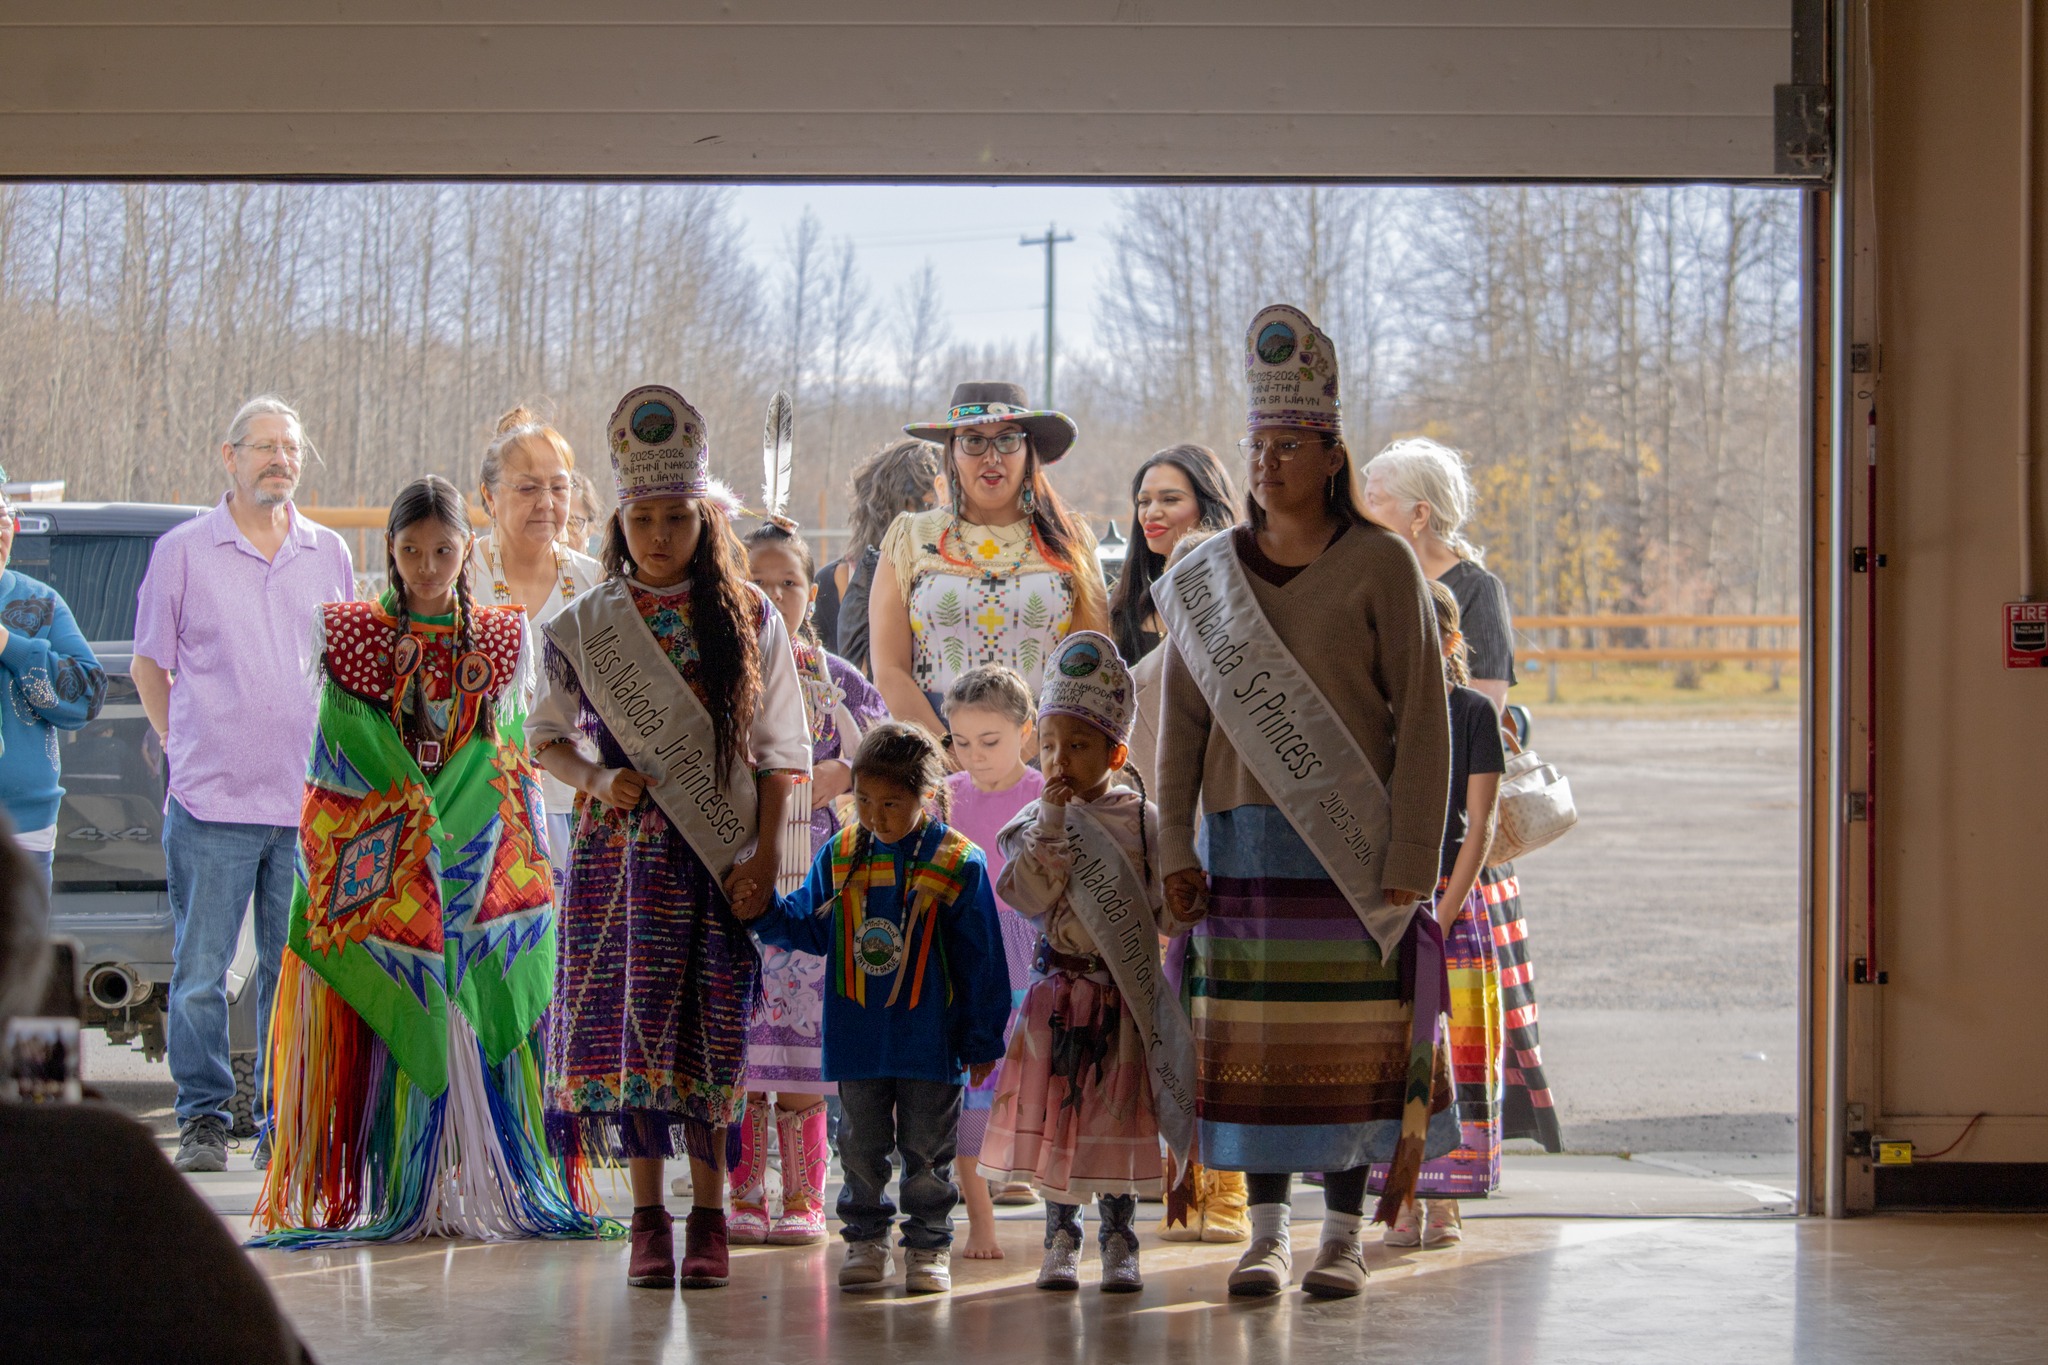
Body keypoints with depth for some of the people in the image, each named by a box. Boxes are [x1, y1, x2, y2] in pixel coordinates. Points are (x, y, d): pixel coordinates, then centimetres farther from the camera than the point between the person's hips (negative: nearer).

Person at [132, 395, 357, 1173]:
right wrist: (185, 752, 4)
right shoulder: (182, 552, 4)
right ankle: (204, 1121, 6)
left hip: (308, 806, 2)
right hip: (211, 802, -2)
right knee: (199, 974, -2)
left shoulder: (329, 555, 12)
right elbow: (149, 665, 10)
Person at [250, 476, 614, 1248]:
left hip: (483, 862, 2)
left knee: (487, 1022, -3)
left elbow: (509, 757, 13)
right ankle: (389, 1195, -3)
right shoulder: (350, 634, 5)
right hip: (382, 866, -2)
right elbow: (339, 756, 3)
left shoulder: (501, 639, 11)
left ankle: (489, 1189, 1)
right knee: (389, 1028, -6)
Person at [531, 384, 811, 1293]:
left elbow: (781, 750, 4)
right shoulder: (584, 625, 4)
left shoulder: (748, 619, 2)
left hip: (721, 850, 0)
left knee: (712, 1027, -1)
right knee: (632, 1016, -3)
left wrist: (766, 852, -5)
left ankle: (707, 1217, 7)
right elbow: (547, 738, 12)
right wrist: (597, 780, -8)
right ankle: (649, 1217, 5)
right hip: (623, 847, 0)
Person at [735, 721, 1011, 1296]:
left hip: (930, 1038, -3)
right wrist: (763, 911, -11)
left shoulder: (958, 864, -8)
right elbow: (808, 925, 10)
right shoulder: (841, 855, 1)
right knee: (861, 1145, 11)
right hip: (858, 1034, 3)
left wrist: (983, 1039, -2)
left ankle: (929, 1247, 16)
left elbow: (981, 961, -4)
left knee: (927, 1148, 6)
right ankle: (865, 1240, 21)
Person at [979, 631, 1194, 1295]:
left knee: (1118, 1115, 3)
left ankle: (1119, 1243, 12)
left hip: (1124, 993, -1)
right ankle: (1061, 1240, 14)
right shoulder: (1036, 821, 2)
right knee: (1055, 1114, 4)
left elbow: (1168, 905, 3)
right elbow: (1028, 894, -15)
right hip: (1060, 989, 1)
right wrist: (1052, 816, -17)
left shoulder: (1143, 819, 0)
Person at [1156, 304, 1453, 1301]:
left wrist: (1409, 860, -10)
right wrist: (1174, 851, 1)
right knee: (1253, 1035, 1)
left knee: (1351, 1037, -1)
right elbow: (1181, 722, 8)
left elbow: (1423, 720, -5)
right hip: (1245, 840, 3)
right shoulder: (1207, 578, 8)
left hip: (1352, 842, -3)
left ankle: (1344, 1235, 6)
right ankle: (1266, 1233, 8)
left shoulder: (1379, 565, -3)